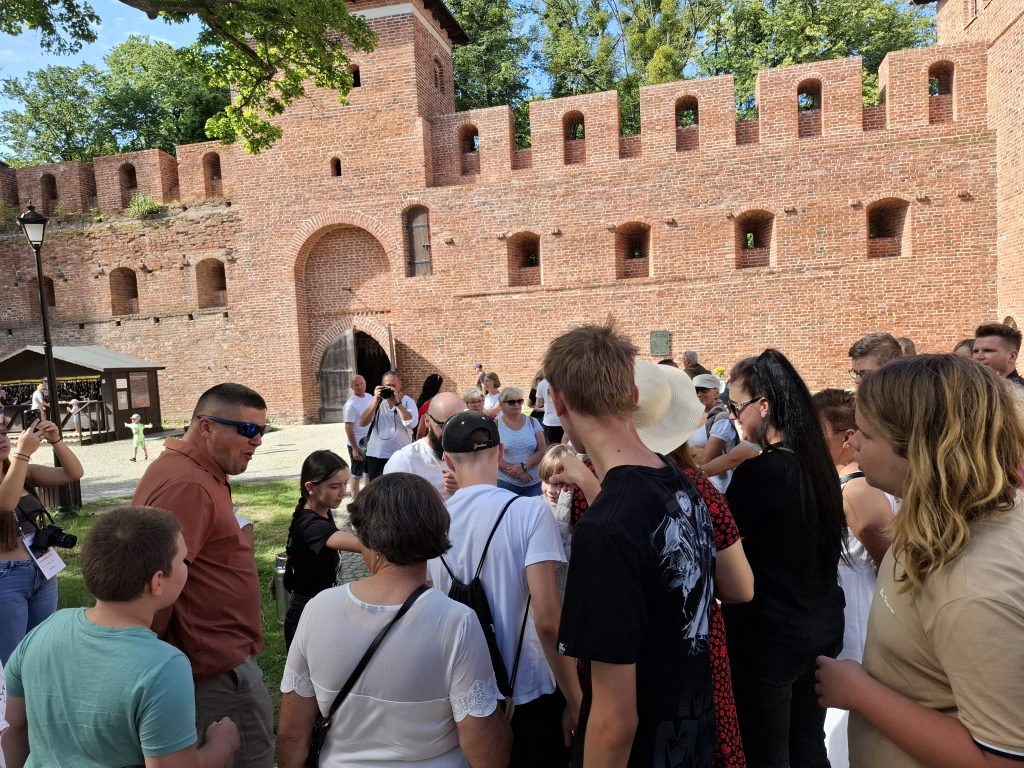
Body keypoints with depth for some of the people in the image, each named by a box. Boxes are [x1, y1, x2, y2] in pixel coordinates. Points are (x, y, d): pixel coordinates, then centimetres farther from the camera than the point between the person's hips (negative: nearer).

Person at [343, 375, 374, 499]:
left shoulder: (370, 397, 4)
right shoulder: (351, 404, -16)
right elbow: (348, 428, -17)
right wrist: (355, 449, -19)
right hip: (358, 445, -7)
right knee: (356, 475, 4)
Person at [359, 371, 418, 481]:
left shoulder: (408, 401, -2)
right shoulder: (376, 400, 7)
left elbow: (412, 424, -20)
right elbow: (363, 422, -5)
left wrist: (397, 402, -23)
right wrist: (376, 400, -14)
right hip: (375, 455, 3)